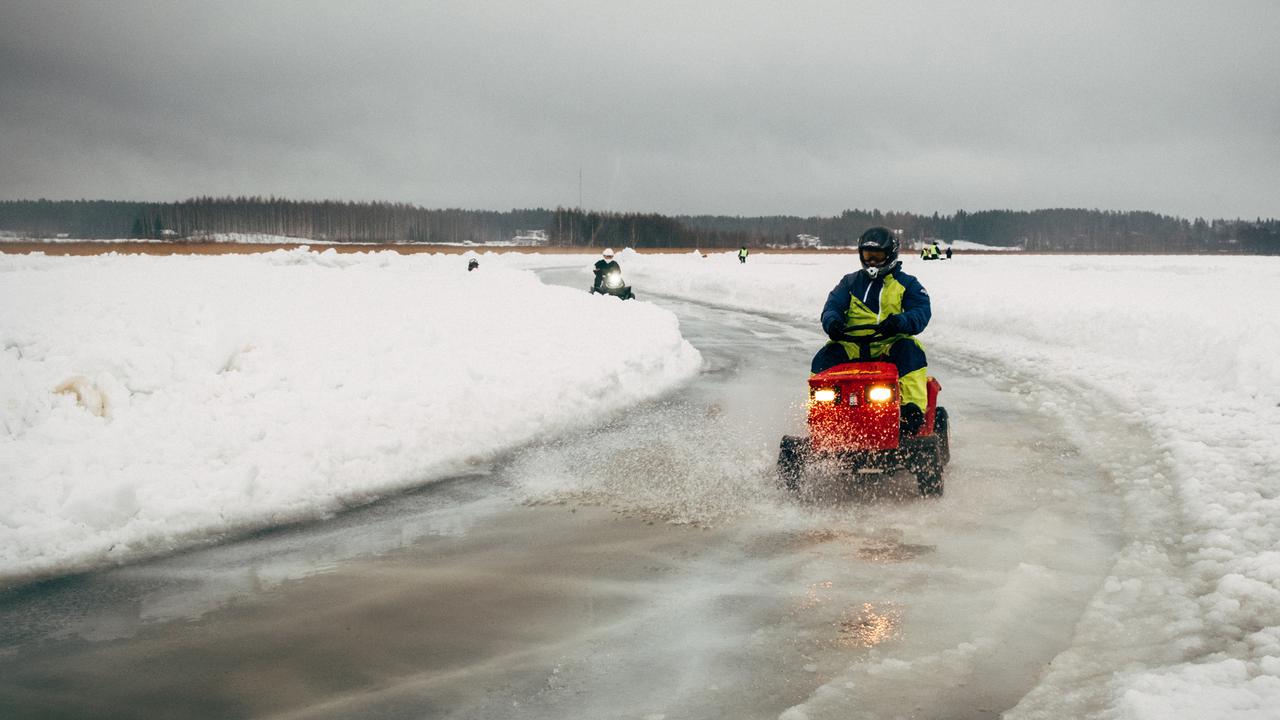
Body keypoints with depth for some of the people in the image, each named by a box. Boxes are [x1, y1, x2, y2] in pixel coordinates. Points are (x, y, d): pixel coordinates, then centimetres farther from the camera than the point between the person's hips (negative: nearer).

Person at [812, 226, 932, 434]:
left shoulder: (906, 284, 8)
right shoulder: (850, 282, 17)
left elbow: (922, 312, -6)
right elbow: (832, 306, 7)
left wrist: (899, 322, -29)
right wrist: (832, 322, -19)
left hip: (891, 343, -2)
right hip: (852, 346, 3)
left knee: (910, 350, -34)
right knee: (824, 358, -22)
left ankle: (914, 408, -38)